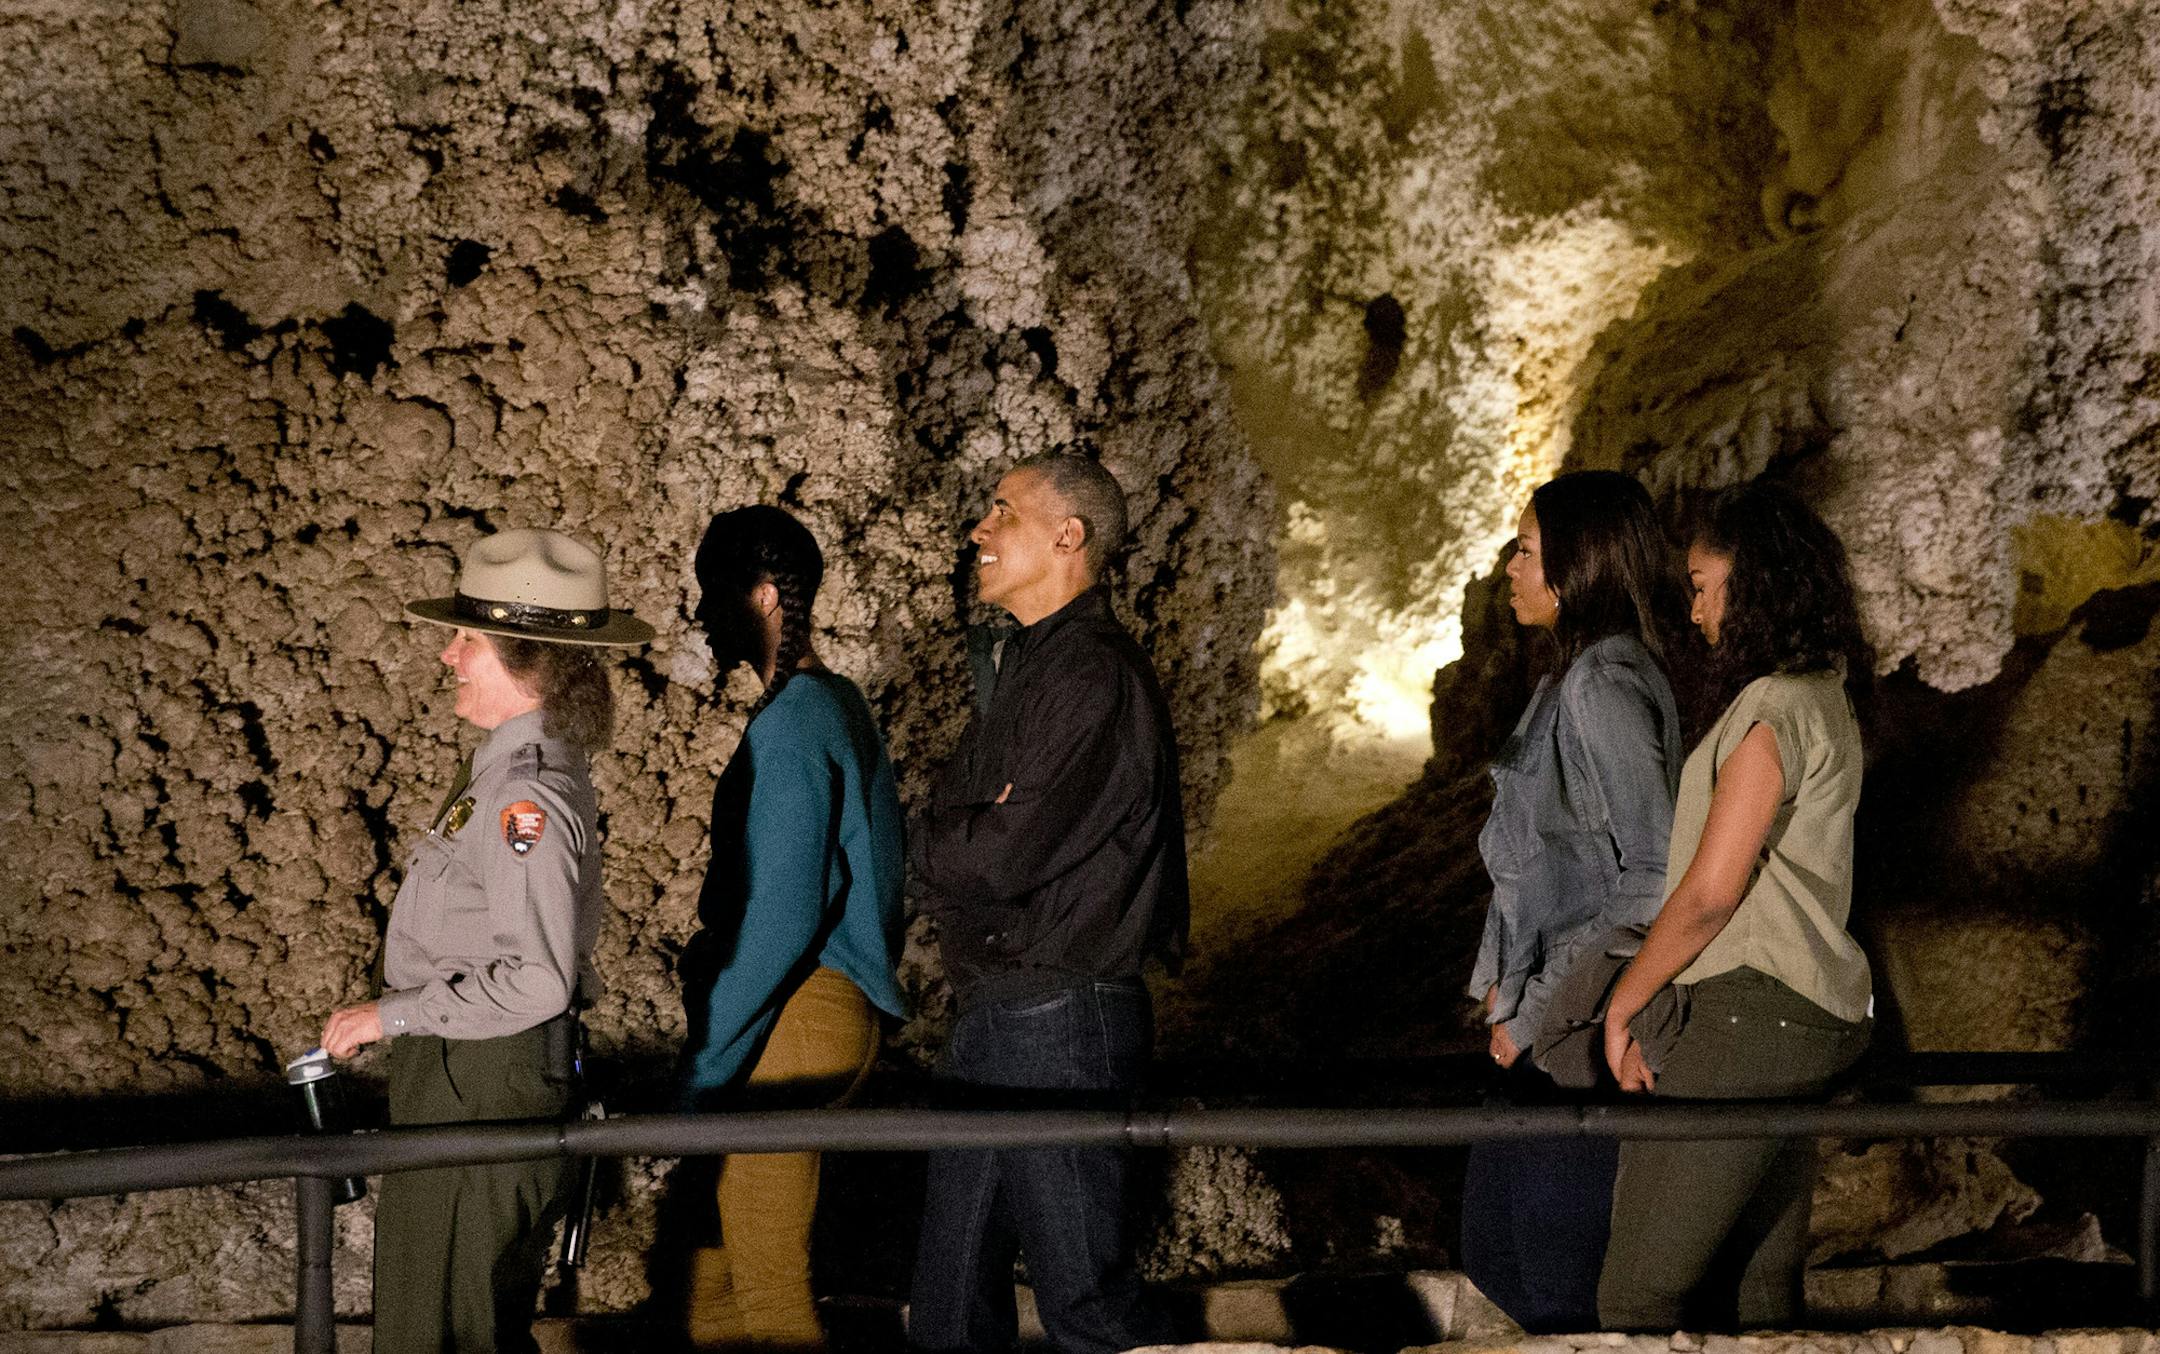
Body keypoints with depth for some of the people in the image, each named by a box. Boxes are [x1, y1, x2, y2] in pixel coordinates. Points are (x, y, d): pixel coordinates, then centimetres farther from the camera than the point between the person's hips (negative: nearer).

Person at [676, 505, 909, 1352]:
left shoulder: (792, 725, -16)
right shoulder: (840, 704, 14)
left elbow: (781, 916, -21)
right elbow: (865, 876, 19)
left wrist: (709, 1054, -16)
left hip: (789, 1021, -10)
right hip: (837, 1002, 10)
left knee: (770, 1286, -3)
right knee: (712, 1258, 16)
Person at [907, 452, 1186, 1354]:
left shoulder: (1090, 677, -17)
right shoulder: (1034, 662, 16)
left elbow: (1001, 855, -23)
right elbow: (953, 824, 14)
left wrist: (929, 839, -3)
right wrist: (962, 834, -9)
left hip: (1056, 1024, -10)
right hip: (997, 1015, 10)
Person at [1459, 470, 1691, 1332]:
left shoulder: (1605, 686, -18)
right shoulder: (1577, 674, 13)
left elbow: (1654, 876, -22)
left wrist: (1544, 1009, -18)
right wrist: (1512, 981, 11)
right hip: (1548, 1013, 10)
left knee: (1562, 1281, -2)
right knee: (1498, 1239, 17)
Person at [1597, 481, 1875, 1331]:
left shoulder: (1773, 710, -14)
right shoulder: (1827, 702, 17)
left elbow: (1709, 893, -15)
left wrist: (1623, 1005, -3)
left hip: (1740, 1019, -10)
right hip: (1804, 1024, 10)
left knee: (1638, 1296, -8)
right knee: (1760, 1294, 10)